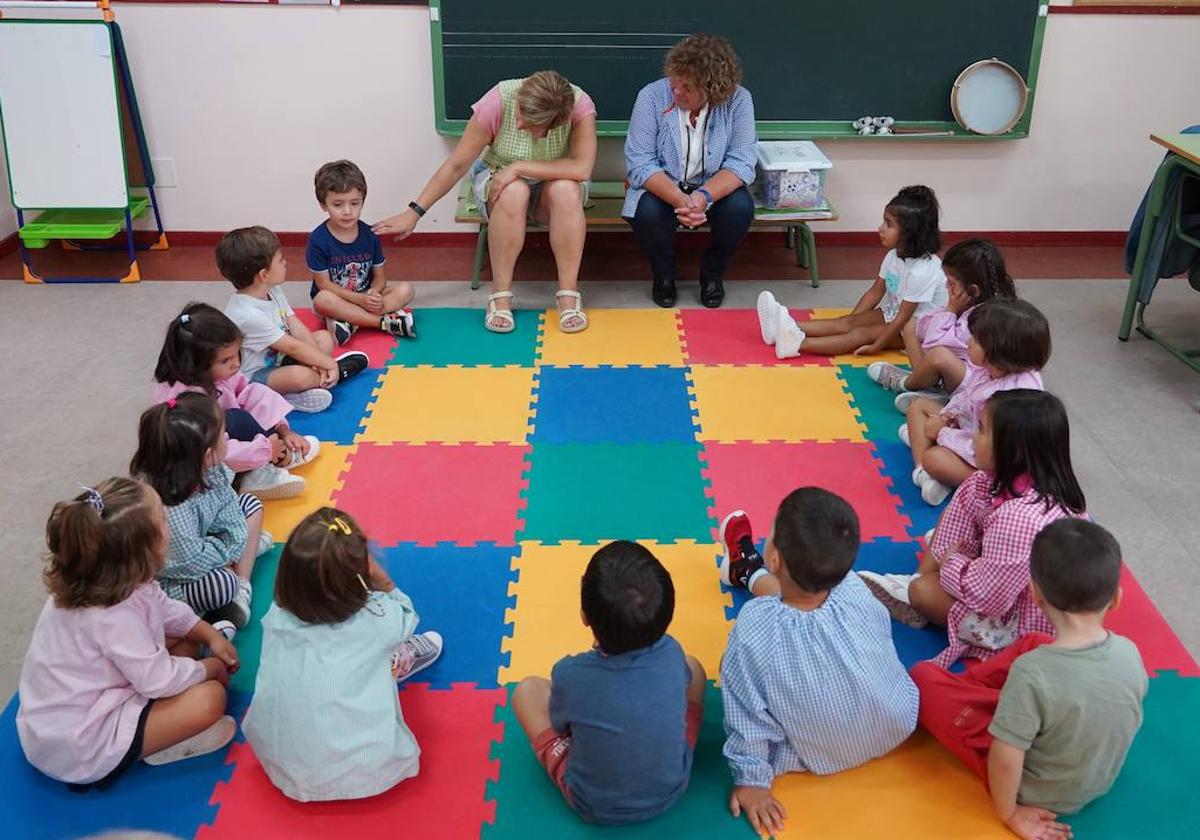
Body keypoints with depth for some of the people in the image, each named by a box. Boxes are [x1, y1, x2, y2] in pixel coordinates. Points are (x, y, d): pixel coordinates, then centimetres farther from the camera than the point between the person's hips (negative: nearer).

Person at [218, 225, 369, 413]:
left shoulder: (273, 291, -3)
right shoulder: (248, 314, -29)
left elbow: (298, 329, -4)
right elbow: (292, 347, -26)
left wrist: (321, 362, -16)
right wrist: (330, 364, -20)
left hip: (277, 358, 10)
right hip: (255, 375, -9)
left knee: (325, 337, 7)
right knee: (299, 375, -35)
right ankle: (334, 372, -7)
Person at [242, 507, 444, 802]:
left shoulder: (276, 617, -11)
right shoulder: (376, 618, -18)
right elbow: (404, 614, 7)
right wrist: (380, 579, -7)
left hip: (284, 771, 3)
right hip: (365, 776, -3)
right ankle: (402, 659, 39)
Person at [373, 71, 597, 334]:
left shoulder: (579, 104, -27)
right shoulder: (498, 101, -26)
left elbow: (582, 169, -35)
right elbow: (457, 165, -19)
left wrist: (519, 168, -34)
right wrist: (414, 212, -19)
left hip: (551, 184, 1)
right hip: (497, 181, 0)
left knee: (566, 190, -34)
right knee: (513, 193, -36)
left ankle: (568, 294, -26)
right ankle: (500, 296, -25)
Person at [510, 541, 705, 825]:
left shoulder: (571, 675, -31)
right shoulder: (672, 655, -23)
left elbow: (560, 725, -8)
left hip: (594, 806, -2)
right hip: (671, 790, 2)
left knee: (527, 690, 10)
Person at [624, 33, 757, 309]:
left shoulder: (738, 100, -15)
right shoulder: (651, 96, -17)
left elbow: (741, 162, -17)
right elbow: (640, 163, -20)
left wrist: (704, 196, -36)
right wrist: (679, 200, -36)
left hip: (714, 188, 1)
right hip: (662, 188, -1)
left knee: (740, 207, -29)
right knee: (648, 211, -33)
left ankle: (713, 272, 2)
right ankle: (663, 274, 1)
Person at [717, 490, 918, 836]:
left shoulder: (754, 633, -36)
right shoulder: (856, 592, -27)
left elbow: (748, 717, -23)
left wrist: (751, 779, -7)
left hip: (820, 760, -3)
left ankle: (748, 570, 43)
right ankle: (749, 572, 50)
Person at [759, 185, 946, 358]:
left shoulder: (921, 272, -28)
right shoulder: (895, 255, -1)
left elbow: (902, 319, -26)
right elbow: (875, 292, 4)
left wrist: (875, 348, -26)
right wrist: (851, 322, -3)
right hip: (892, 313, 8)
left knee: (862, 334, -26)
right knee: (846, 322, -12)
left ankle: (799, 343, -45)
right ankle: (790, 329, -28)